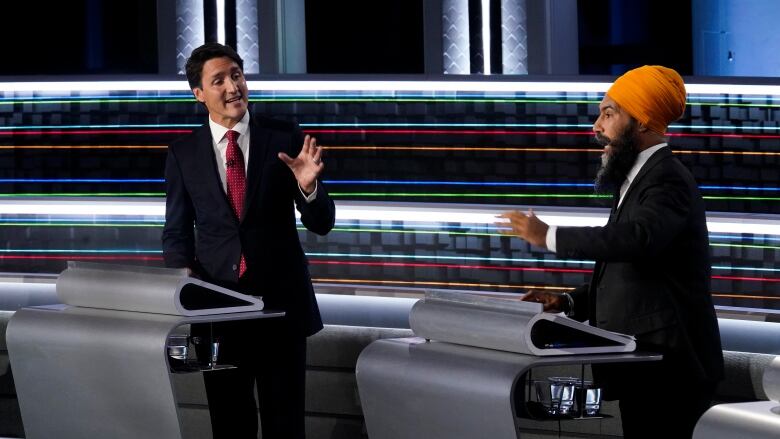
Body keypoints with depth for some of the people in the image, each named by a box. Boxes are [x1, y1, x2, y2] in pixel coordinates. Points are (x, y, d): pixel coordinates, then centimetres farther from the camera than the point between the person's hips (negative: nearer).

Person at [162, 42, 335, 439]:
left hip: (280, 301, -1)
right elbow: (176, 232, 7)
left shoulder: (285, 139, -2)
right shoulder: (183, 154, 2)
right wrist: (184, 275, -14)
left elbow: (321, 224, -3)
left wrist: (307, 185, -24)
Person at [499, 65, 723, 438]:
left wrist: (549, 237, -25)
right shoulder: (638, 179, 20)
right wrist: (568, 302, 7)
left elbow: (637, 239, -32)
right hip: (648, 368, 10)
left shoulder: (667, 179, -12)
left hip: (667, 368, -10)